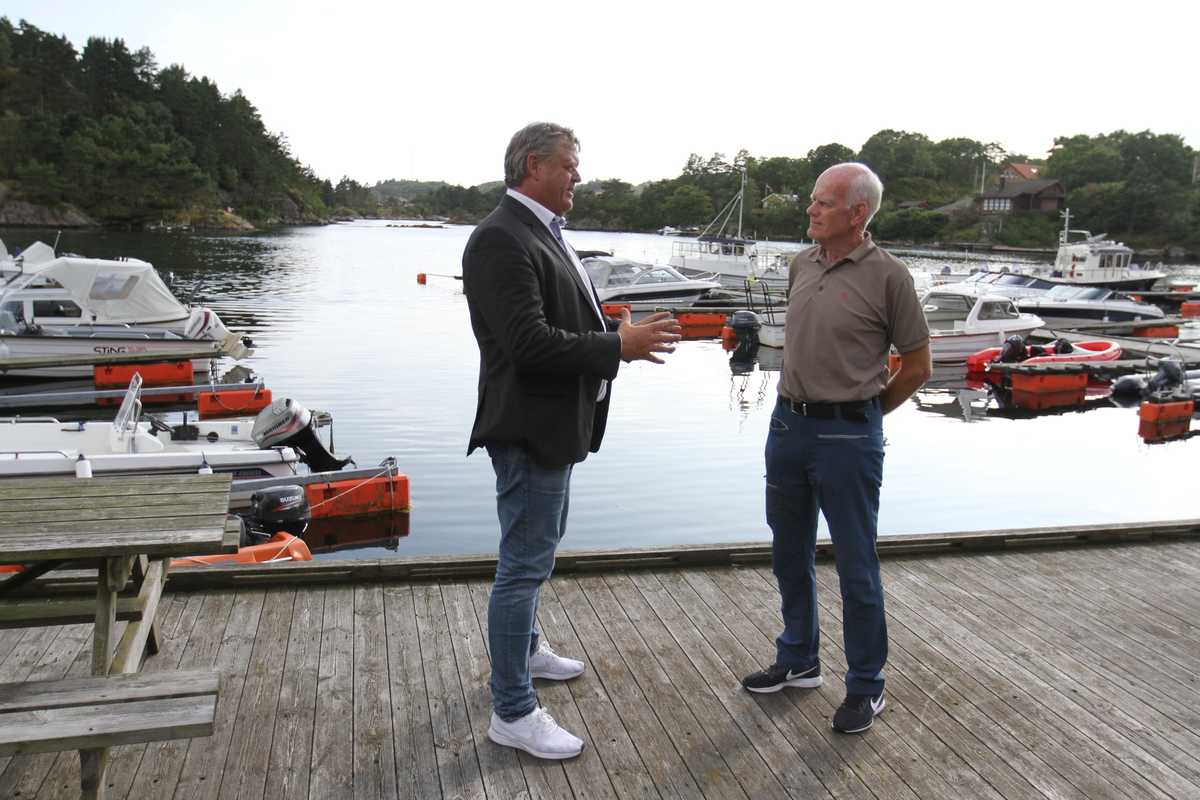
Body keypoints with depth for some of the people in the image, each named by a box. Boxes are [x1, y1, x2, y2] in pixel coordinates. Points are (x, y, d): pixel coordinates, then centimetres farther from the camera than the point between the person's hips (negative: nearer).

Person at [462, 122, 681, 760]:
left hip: (555, 425, 11)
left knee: (538, 551, 25)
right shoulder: (501, 239, -20)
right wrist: (618, 346, -21)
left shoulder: (540, 231, 12)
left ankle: (525, 649, 45)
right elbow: (529, 342, -27)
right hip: (528, 427, -11)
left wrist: (620, 333, 5)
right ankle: (512, 713, 13)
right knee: (524, 565, -1)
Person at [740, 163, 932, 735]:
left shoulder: (887, 277, -11)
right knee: (790, 554, 16)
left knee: (855, 566, 4)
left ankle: (866, 686, 21)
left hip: (848, 436, -6)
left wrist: (861, 414, 5)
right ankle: (798, 660, 35)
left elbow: (917, 367, -3)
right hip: (788, 424, 6)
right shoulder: (801, 265, 6)